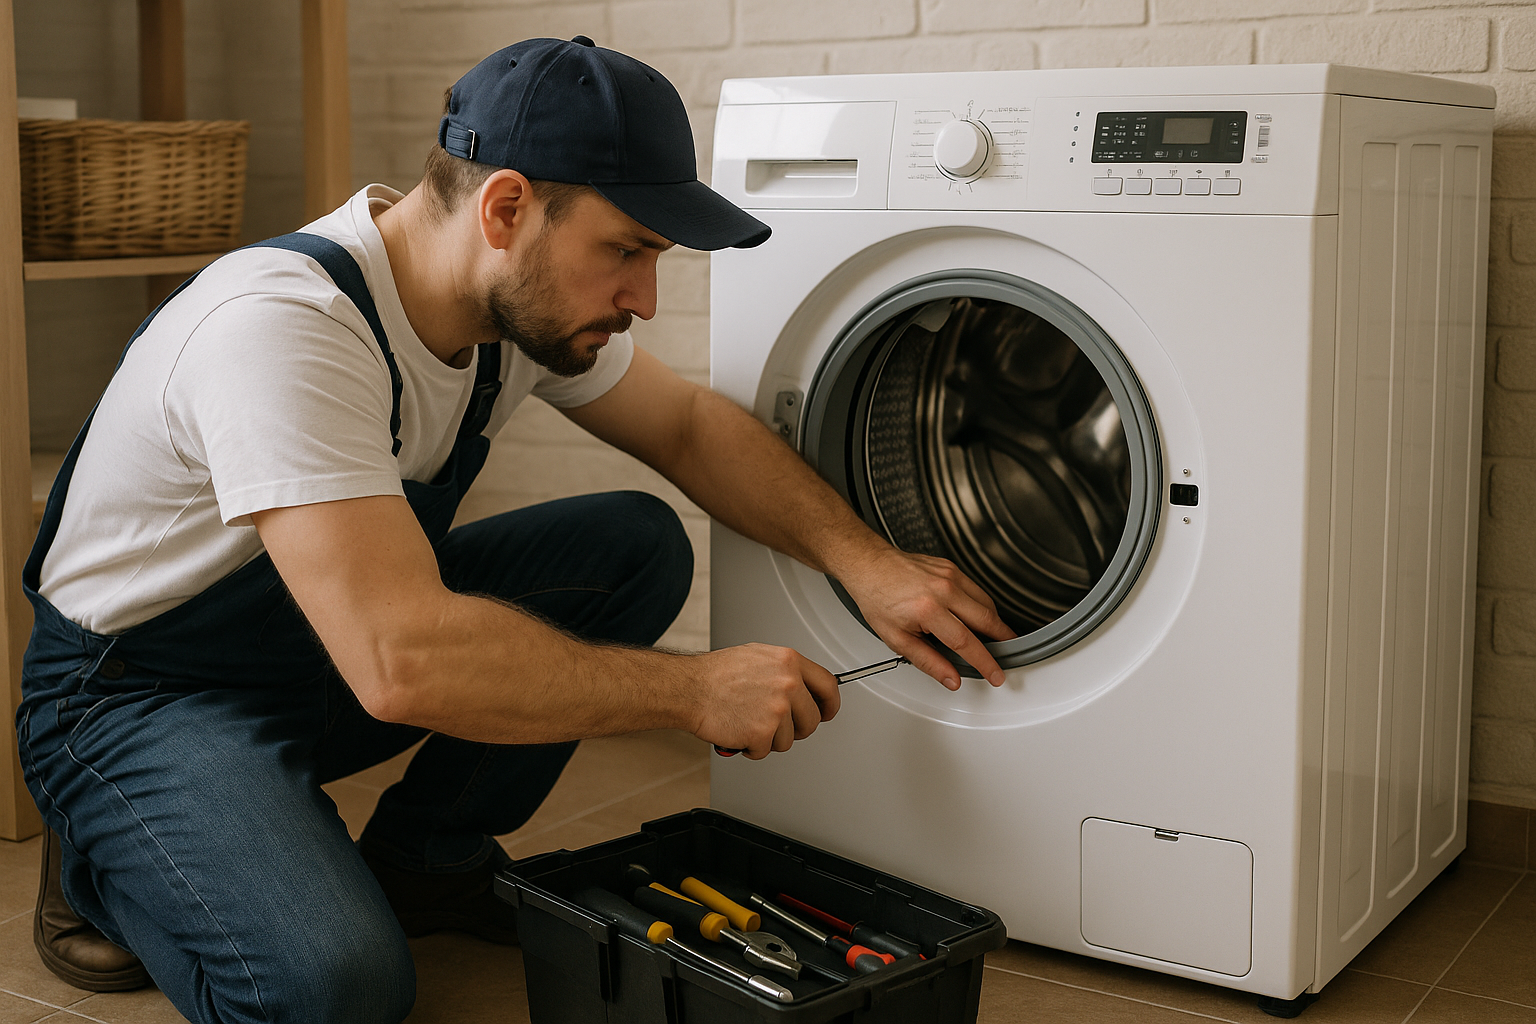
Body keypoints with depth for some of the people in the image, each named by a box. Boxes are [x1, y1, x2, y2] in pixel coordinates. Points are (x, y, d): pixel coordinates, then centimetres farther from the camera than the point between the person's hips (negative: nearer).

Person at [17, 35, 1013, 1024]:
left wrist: (867, 562, -7)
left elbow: (691, 424, 7)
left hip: (340, 642, 8)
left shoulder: (527, 302, -9)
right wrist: (697, 692, -32)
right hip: (145, 692, -7)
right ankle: (111, 863, 1)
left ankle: (425, 861, 6)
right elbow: (403, 663, -42)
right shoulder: (285, 328, -34)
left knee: (638, 543, -8)